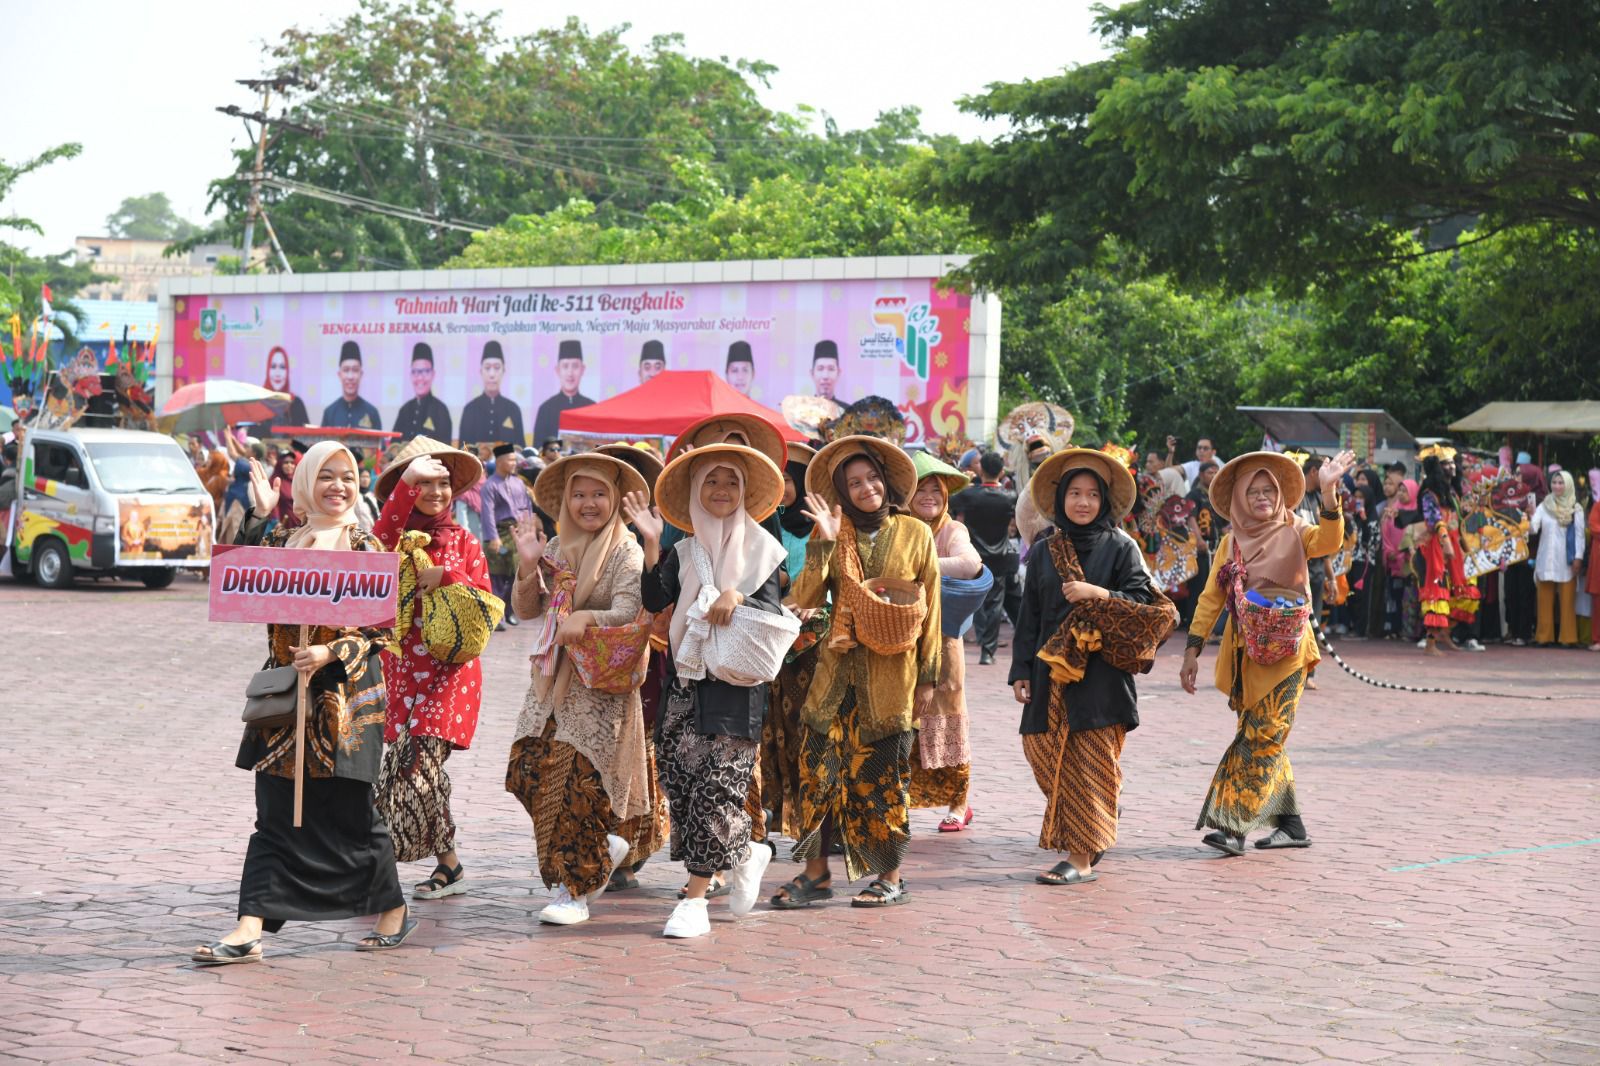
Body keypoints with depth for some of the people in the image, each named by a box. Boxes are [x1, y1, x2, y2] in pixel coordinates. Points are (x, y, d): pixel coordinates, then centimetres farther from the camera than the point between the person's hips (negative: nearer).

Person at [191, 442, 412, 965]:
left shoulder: (365, 548, 1)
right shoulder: (282, 539, 10)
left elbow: (381, 630, -3)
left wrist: (330, 653, -17)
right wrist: (258, 518, -7)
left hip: (345, 696, -3)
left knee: (350, 812, 2)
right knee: (276, 815, 1)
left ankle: (392, 909, 21)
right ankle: (251, 928, -3)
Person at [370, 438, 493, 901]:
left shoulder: (463, 541, 9)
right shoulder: (398, 534, 7)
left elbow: (485, 604, 5)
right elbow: (378, 545, -19)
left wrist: (446, 577, -11)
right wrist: (409, 479, -27)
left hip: (451, 668, -2)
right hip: (403, 665, 2)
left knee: (419, 762, -15)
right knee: (415, 766, 2)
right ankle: (448, 865, 14)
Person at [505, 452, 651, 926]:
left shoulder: (625, 552, -6)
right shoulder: (557, 549, 11)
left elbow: (628, 613, -17)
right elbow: (527, 609, 10)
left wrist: (585, 619, -33)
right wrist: (528, 564, -6)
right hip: (551, 682, 6)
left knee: (577, 779, -9)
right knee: (528, 771, 1)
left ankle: (575, 890, 2)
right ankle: (604, 846, 21)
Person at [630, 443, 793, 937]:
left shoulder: (761, 548, 6)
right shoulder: (683, 551, 11)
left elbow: (773, 609, 1)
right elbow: (655, 600, -4)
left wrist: (737, 597, -16)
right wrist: (651, 544, -11)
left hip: (737, 684, -3)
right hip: (687, 680, 3)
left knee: (718, 784, -8)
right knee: (682, 779, -2)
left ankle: (696, 896, -5)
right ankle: (744, 856, 22)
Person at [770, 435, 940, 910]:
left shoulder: (915, 534, 1)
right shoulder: (834, 537, 5)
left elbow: (931, 611, 4)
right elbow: (805, 600, -7)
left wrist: (928, 677, 1)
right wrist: (823, 543, -15)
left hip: (891, 674, -2)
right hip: (838, 671, 2)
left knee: (881, 774, 2)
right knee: (818, 768, 0)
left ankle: (891, 877, 12)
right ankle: (815, 874, 9)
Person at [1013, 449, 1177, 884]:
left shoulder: (1121, 548, 2)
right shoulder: (1045, 552, 12)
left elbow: (1143, 604, -3)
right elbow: (1029, 616, 12)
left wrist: (1098, 594, -17)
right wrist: (1021, 671, 7)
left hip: (1100, 673, -4)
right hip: (1051, 671, 4)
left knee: (1089, 764, -6)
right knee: (1046, 757, 2)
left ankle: (1082, 856, -4)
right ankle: (1071, 836, 21)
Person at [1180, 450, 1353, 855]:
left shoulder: (1293, 533, -1)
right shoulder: (1231, 543, 9)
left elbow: (1329, 541, -22)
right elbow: (1211, 598, 7)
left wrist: (1329, 492, -36)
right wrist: (1192, 650, 1)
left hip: (1285, 650, -4)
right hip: (1244, 652, 4)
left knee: (1263, 736, -9)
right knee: (1263, 737, 8)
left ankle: (1234, 826, -12)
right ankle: (1291, 824, 18)